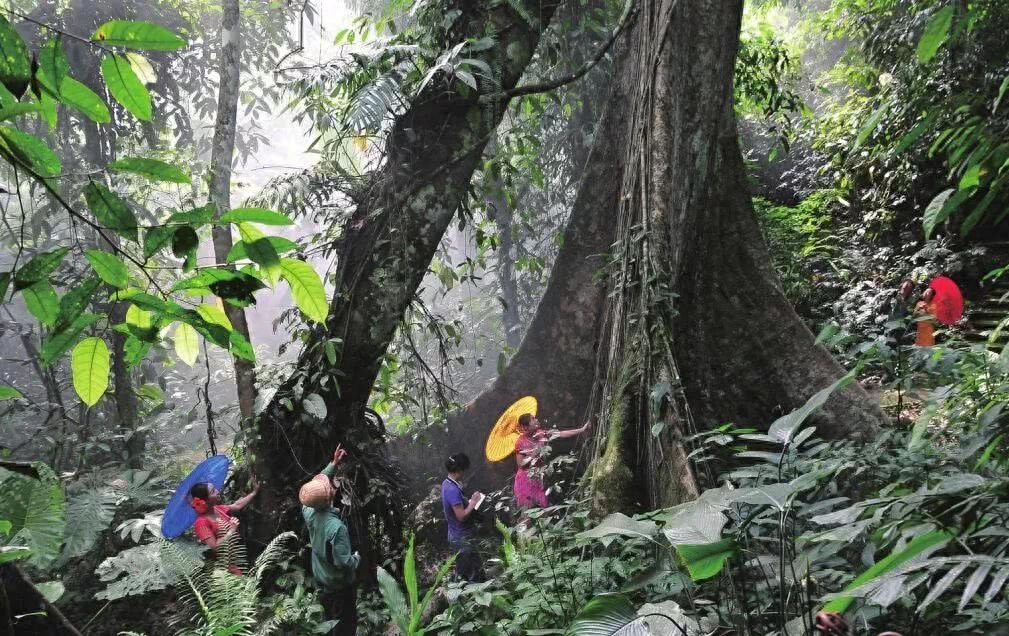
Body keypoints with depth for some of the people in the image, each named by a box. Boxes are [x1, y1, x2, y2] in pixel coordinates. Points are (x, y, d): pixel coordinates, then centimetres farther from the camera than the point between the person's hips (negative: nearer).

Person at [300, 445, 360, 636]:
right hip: (340, 585, -7)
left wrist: (333, 464, 3)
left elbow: (314, 485, 5)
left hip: (322, 582, 7)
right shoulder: (336, 527, -34)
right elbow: (344, 562, -29)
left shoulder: (309, 513, -13)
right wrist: (356, 558, -8)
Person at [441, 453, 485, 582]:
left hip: (457, 535, 10)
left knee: (463, 573, 20)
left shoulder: (447, 483, 4)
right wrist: (473, 502, -15)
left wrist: (469, 501, 4)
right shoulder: (453, 490, -27)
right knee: (475, 576, -1)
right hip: (462, 538, -10)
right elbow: (461, 516, -27)